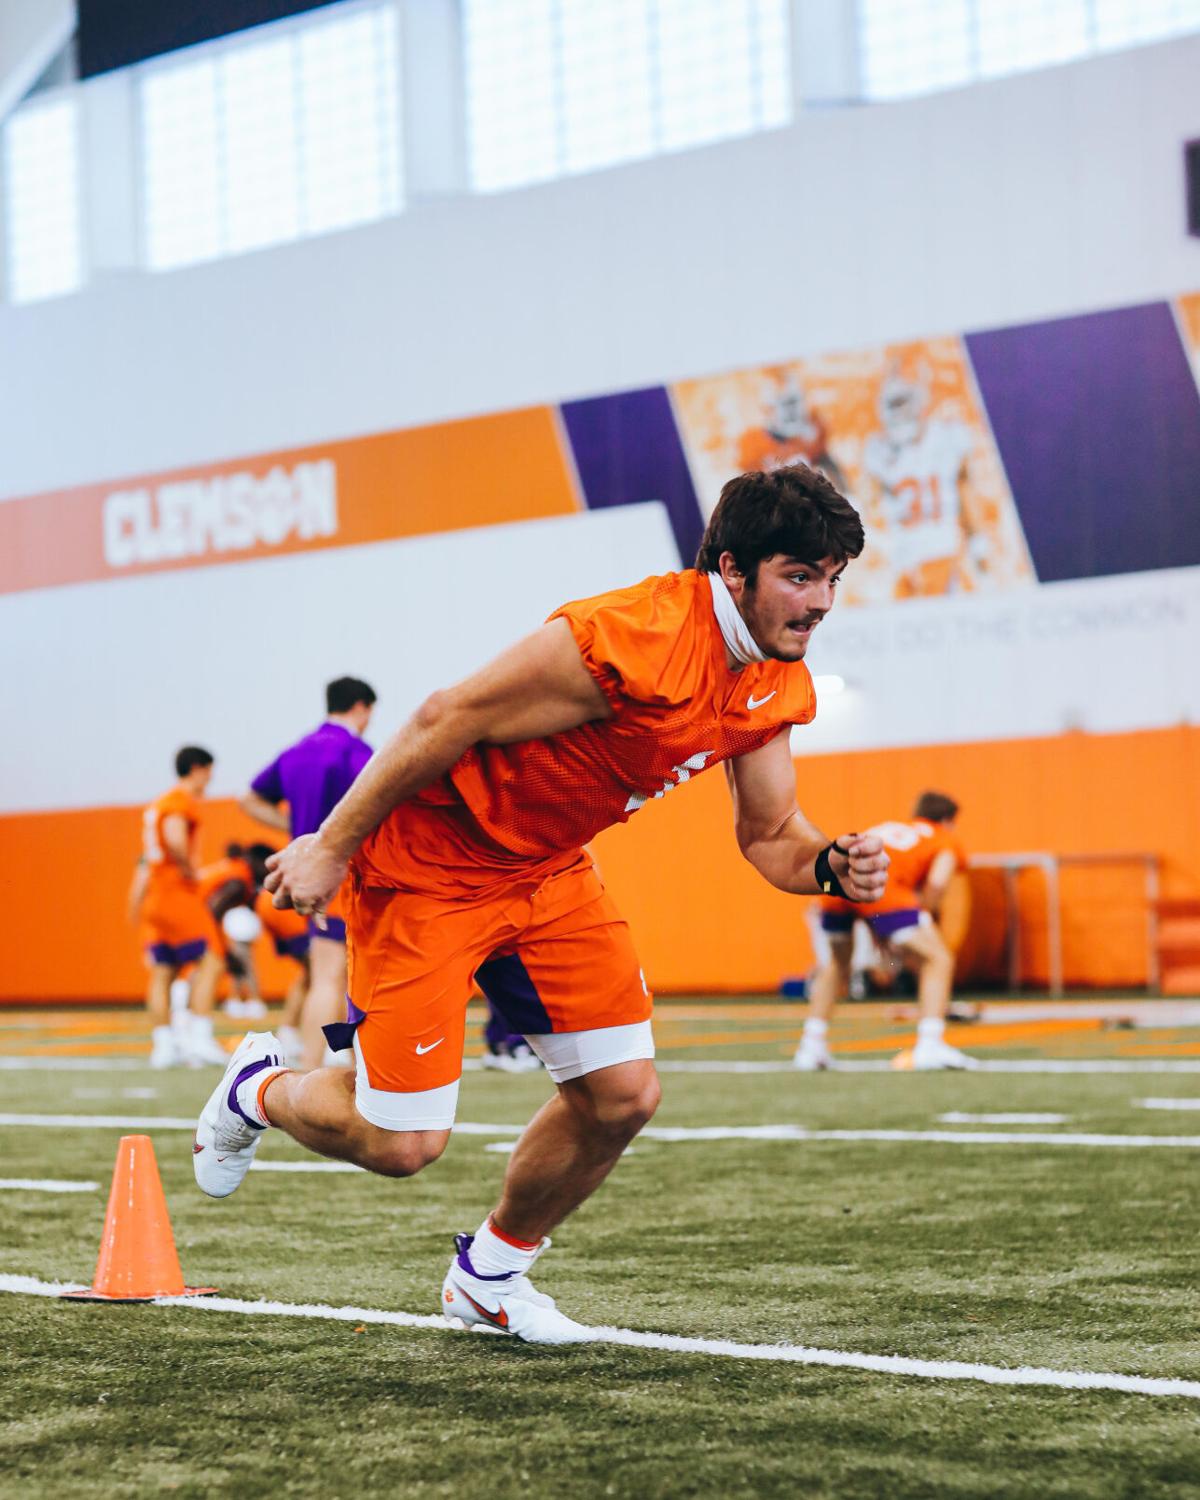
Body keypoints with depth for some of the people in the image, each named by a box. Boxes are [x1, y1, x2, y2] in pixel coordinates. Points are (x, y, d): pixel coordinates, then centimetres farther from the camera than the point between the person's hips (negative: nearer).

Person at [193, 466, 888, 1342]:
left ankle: (489, 1275, 24)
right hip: (426, 864, -8)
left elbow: (767, 834, 7)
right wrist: (329, 848, -18)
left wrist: (831, 866, -18)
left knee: (623, 1096, -1)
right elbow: (447, 720, -25)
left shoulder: (777, 687, -4)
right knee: (401, 1141, -8)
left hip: (548, 872, 8)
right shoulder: (631, 641, -32)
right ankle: (260, 1092, 27)